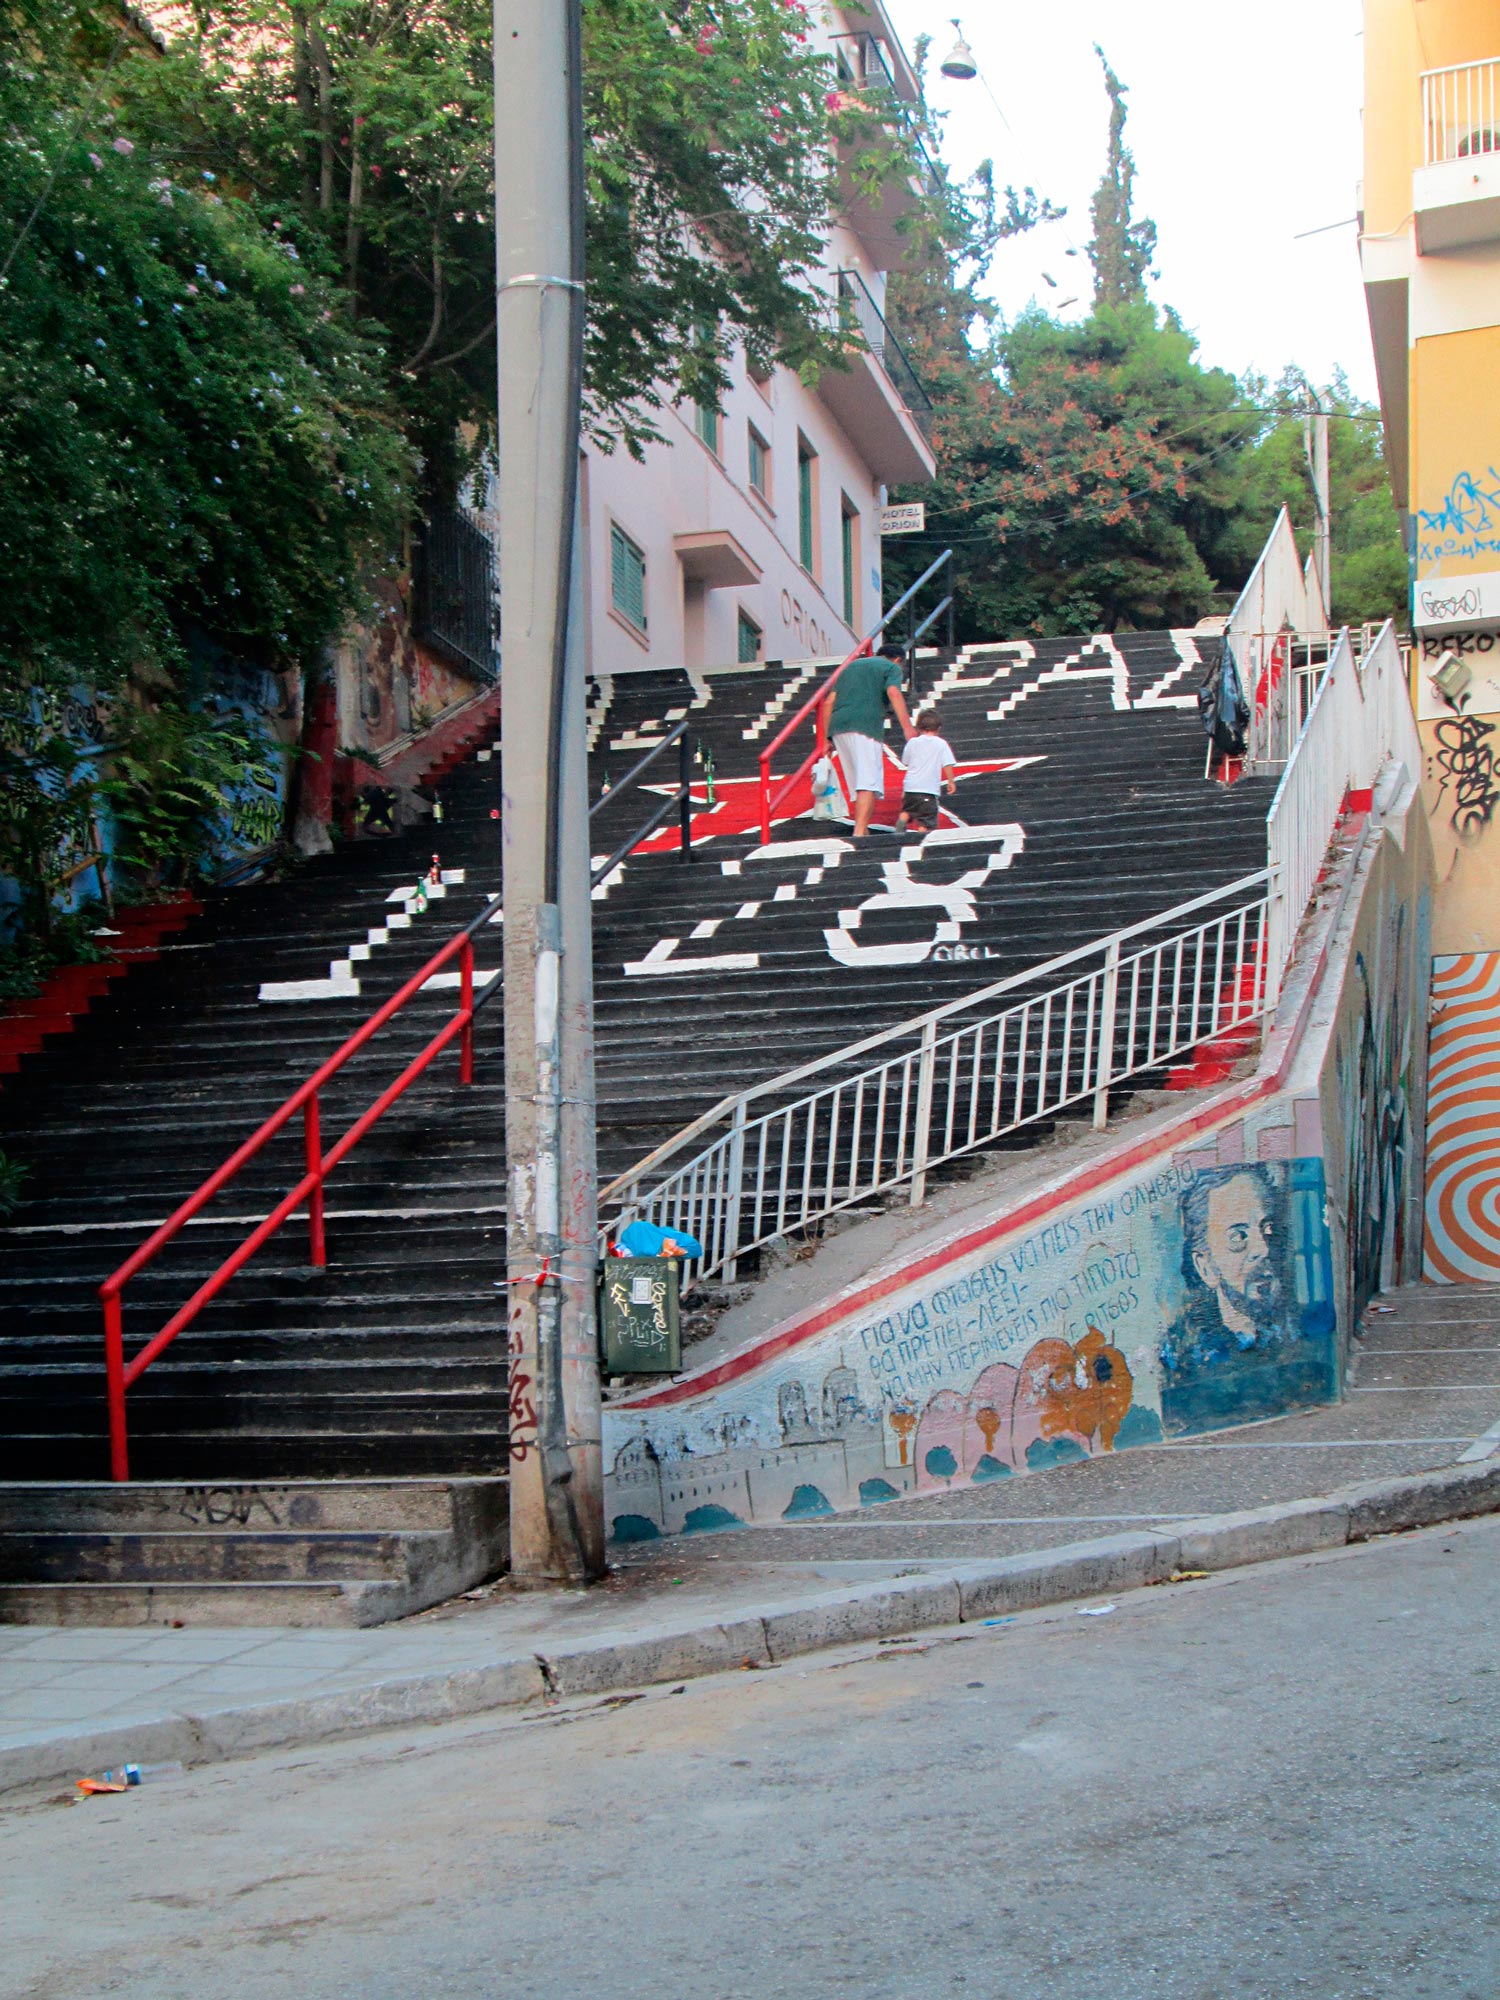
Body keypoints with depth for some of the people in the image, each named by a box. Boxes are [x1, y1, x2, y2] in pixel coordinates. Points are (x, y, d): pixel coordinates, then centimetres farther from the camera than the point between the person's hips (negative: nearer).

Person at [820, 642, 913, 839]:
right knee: (869, 783, -13)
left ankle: (861, 831, 15)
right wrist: (907, 727, -17)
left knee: (857, 784, 13)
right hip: (866, 725, -6)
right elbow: (893, 692, -8)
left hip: (838, 726, 6)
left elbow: (829, 702, 23)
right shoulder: (891, 667, 13)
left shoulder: (851, 665, 31)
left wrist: (827, 738, 24)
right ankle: (859, 831, -27)